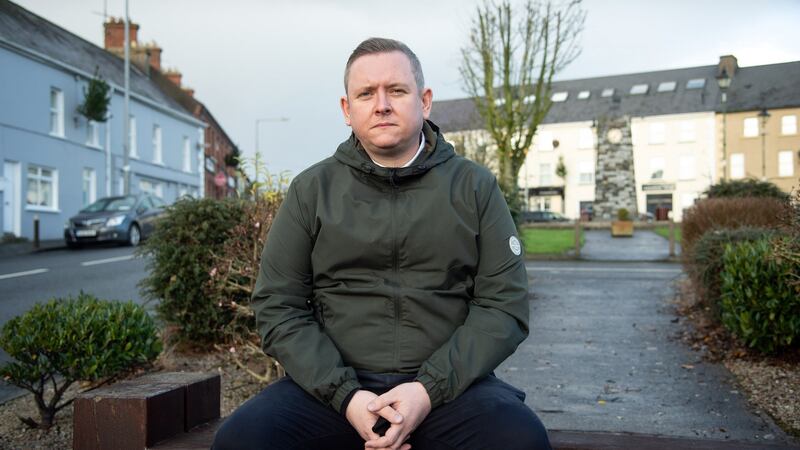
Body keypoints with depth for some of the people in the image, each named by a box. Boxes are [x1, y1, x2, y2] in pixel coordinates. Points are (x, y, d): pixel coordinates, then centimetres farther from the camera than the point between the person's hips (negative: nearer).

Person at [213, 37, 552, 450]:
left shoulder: (474, 187, 6)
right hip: (331, 384, 1)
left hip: (450, 383, -1)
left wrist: (430, 389, -13)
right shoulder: (310, 190, 7)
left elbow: (504, 304, 0)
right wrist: (345, 395, -11)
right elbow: (277, 306, 3)